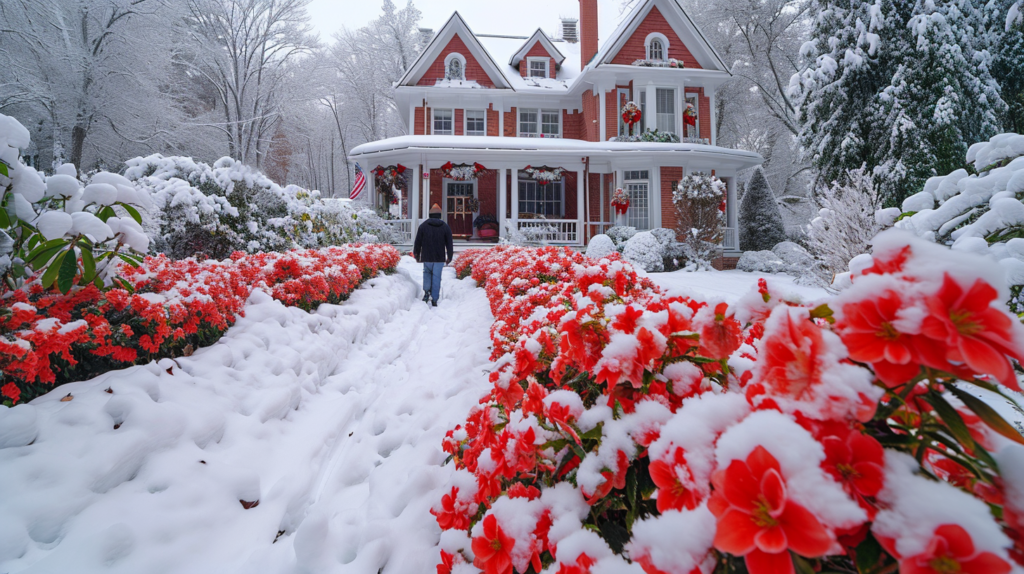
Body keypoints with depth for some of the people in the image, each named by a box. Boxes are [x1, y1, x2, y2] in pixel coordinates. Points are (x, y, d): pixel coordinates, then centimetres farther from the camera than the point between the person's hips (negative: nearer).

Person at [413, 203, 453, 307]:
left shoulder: (423, 226, 1)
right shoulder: (445, 227, 2)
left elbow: (417, 242, 5)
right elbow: (449, 244, 5)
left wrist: (416, 255, 18)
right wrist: (449, 257, 15)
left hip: (426, 257, 0)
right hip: (439, 258, 0)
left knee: (427, 273, 21)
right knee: (436, 278, 4)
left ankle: (426, 292, 8)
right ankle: (434, 299, 3)